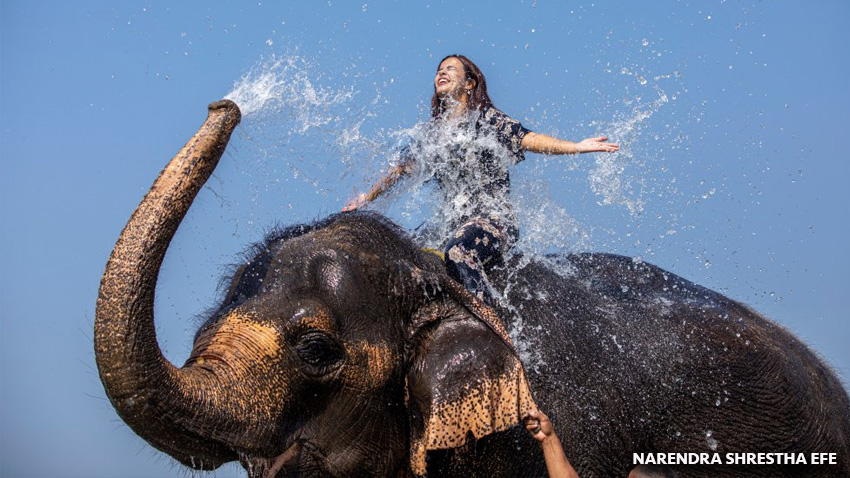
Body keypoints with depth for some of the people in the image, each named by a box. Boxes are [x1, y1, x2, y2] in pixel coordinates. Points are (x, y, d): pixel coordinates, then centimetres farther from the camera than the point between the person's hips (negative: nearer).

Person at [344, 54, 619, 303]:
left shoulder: (485, 119, 4)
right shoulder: (432, 133, 20)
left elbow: (528, 139, -9)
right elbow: (402, 167, 33)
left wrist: (576, 147, -24)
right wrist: (369, 197, 43)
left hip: (493, 219, -6)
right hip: (457, 226, 6)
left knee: (458, 251, -36)